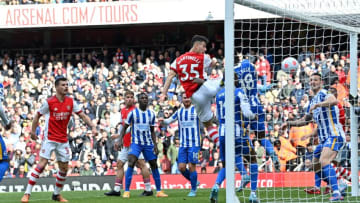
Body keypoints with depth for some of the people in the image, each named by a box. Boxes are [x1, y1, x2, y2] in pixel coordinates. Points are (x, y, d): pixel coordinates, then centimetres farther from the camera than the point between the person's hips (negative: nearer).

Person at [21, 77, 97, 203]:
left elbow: (82, 115, 4)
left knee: (64, 168, 5)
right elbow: (37, 115, 2)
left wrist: (92, 126, -9)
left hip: (63, 140, 5)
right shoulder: (49, 102, -9)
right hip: (49, 139, -5)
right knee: (42, 164, -15)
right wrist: (33, 131, -2)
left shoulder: (70, 102, 2)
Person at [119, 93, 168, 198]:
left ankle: (159, 191, 15)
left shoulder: (151, 114, 7)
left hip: (148, 144, 4)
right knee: (131, 164, -20)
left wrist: (155, 145, 6)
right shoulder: (133, 113, -4)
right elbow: (125, 127, 2)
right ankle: (127, 191, -18)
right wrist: (120, 139, -11)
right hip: (136, 143, -4)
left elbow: (152, 131, 14)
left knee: (154, 166, 5)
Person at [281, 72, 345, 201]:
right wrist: (289, 123, 21)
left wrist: (317, 105, -39)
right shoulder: (313, 101, 20)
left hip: (334, 135, -10)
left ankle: (336, 194, -34)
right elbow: (305, 120, 32)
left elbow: (334, 101, -32)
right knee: (316, 167, 13)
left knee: (323, 161, -27)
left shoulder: (324, 94, -7)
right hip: (324, 138, 10)